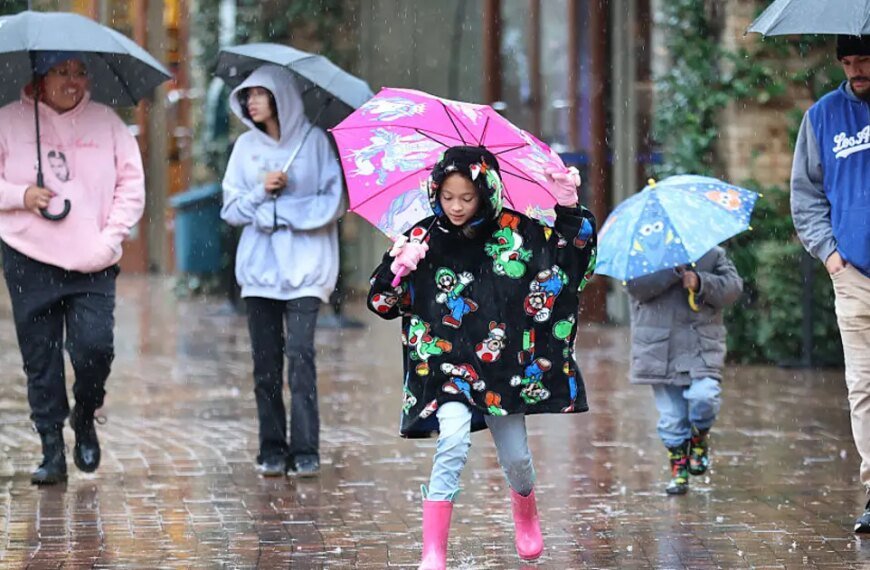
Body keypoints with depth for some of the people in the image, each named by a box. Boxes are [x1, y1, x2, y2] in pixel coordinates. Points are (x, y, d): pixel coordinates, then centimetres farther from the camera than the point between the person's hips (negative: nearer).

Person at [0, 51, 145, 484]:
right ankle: (52, 451, 11)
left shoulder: (107, 122, 7)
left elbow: (132, 184, 7)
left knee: (95, 348, -12)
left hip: (93, 266, 0)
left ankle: (84, 417, 18)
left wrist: (111, 237, -4)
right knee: (40, 360, 2)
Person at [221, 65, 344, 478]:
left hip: (304, 267, -4)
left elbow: (334, 203, -3)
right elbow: (231, 210, 9)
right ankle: (272, 452, 6)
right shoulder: (246, 146, 11)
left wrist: (283, 212, -9)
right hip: (259, 268, 4)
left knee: (300, 355, -12)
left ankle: (305, 452, -10)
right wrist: (262, 192, -9)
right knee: (265, 362, 2)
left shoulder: (314, 142, 0)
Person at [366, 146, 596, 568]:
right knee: (454, 441, -26)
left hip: (503, 366, 2)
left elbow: (572, 255, 3)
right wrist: (399, 268, -16)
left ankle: (525, 516, 47)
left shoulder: (514, 231, -2)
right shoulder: (423, 239, -2)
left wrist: (567, 208, -11)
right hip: (447, 363, -2)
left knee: (515, 457, 10)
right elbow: (382, 303, 3)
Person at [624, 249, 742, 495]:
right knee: (671, 416, 2)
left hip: (702, 347, 0)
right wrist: (675, 270, -20)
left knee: (703, 396, -22)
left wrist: (701, 283, -13)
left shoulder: (713, 254, 11)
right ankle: (679, 469, 18)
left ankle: (700, 438, 8)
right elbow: (635, 285, -12)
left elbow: (733, 287, 2)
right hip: (658, 349, 0)